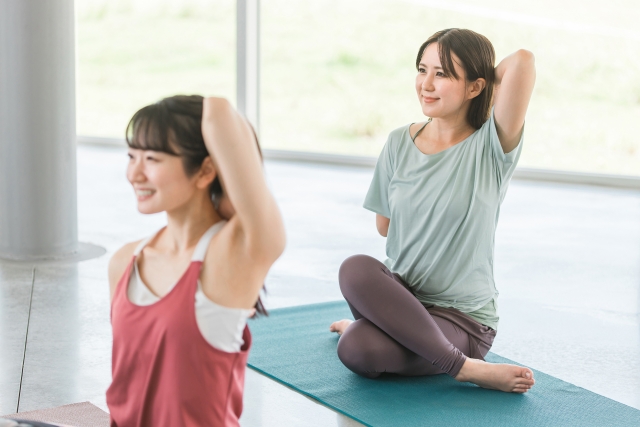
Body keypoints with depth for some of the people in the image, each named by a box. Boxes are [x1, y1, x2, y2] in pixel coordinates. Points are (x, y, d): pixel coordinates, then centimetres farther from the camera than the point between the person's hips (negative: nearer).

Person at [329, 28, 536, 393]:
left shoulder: (490, 147, -9)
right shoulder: (400, 143, 4)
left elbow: (523, 60, -24)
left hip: (462, 318, -6)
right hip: (399, 295, 6)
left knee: (359, 352, -34)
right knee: (356, 269, -32)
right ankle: (464, 367, -17)